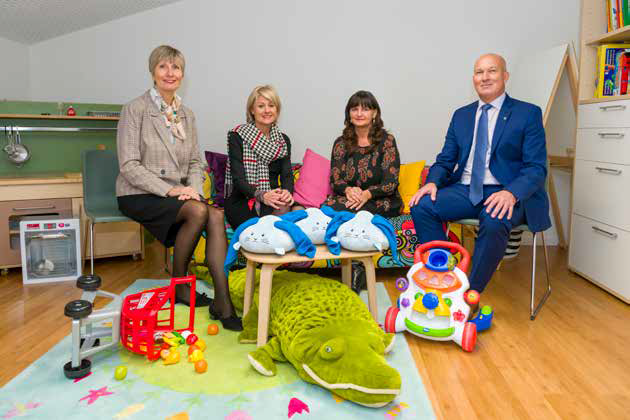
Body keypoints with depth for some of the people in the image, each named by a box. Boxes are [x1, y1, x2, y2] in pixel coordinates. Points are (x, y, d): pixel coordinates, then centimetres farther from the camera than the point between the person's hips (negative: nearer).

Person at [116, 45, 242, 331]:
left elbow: (195, 162, 13)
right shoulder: (135, 109, -6)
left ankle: (222, 301, -27)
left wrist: (193, 187, -8)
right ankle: (179, 284, -8)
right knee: (198, 211, -31)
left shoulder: (187, 115, 13)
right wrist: (169, 190, -21)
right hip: (139, 195, -5)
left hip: (178, 193, 5)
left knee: (216, 215, -26)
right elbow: (129, 166, -12)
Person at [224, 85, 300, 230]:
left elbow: (287, 175, 3)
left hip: (273, 200, 4)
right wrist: (262, 195, -29)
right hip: (241, 202, -4)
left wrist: (287, 192, -22)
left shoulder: (283, 140, 16)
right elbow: (238, 177, -10)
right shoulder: (237, 136, 1)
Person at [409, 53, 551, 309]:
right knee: (422, 207, -21)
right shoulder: (461, 115, 16)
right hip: (465, 191, 4)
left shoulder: (528, 114, 2)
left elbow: (537, 168, -6)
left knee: (494, 222, -37)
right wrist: (432, 182, -9)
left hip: (507, 194, -4)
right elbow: (445, 160, 14)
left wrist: (511, 193, -27)